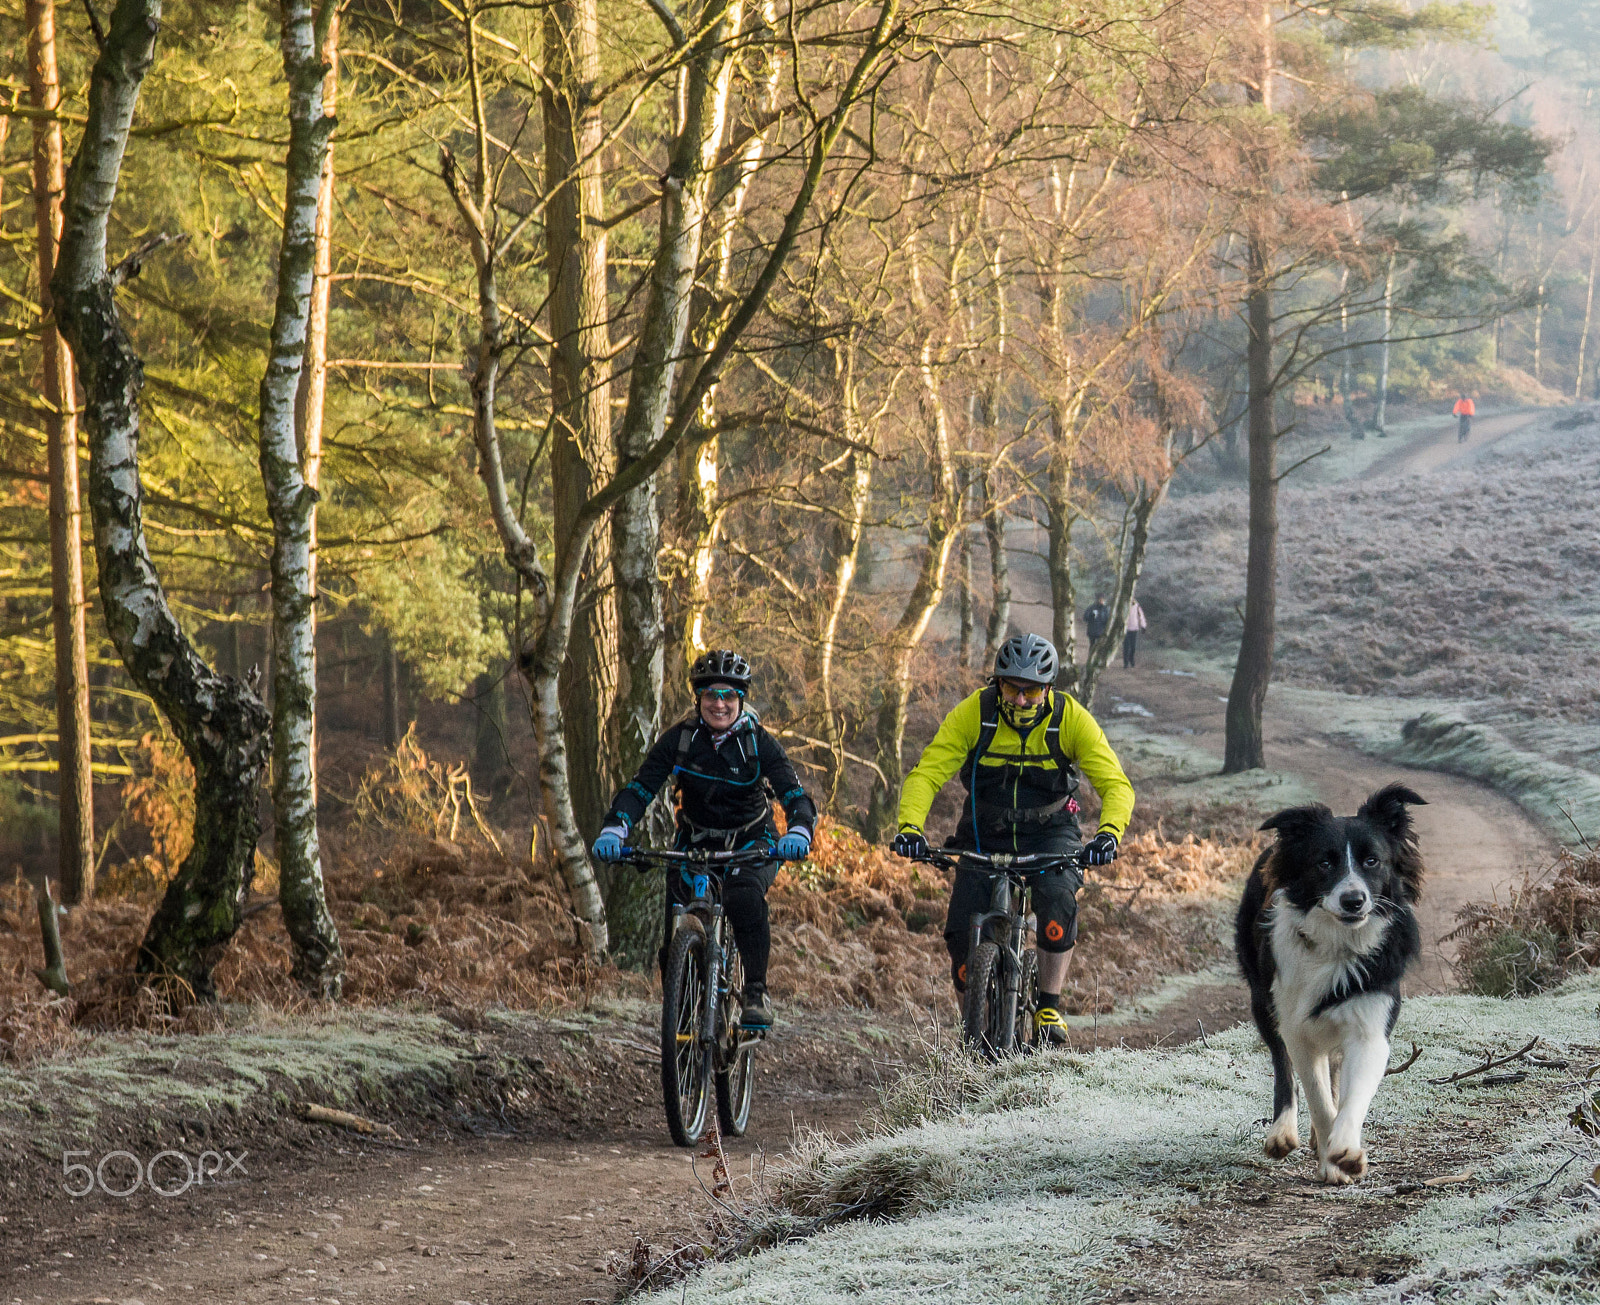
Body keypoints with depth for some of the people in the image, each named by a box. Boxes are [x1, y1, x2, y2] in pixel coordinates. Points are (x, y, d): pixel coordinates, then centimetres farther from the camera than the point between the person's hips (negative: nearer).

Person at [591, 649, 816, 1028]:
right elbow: (640, 788, -18)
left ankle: (756, 992, -22)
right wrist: (614, 829, -37)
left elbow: (796, 797, -25)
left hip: (751, 843, -2)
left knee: (744, 897, -35)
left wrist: (798, 833, -48)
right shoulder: (679, 738, -13)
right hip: (695, 843, 2)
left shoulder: (759, 743, -17)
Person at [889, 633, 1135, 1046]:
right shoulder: (973, 713, -17)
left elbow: (1115, 783, -20)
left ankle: (1048, 1006, -18)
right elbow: (926, 774, -20)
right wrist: (910, 827, -38)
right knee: (961, 934, -14)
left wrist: (1108, 832, -40)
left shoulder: (1070, 718, -18)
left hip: (1050, 832, -1)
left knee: (1057, 897, -32)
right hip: (985, 835, 1)